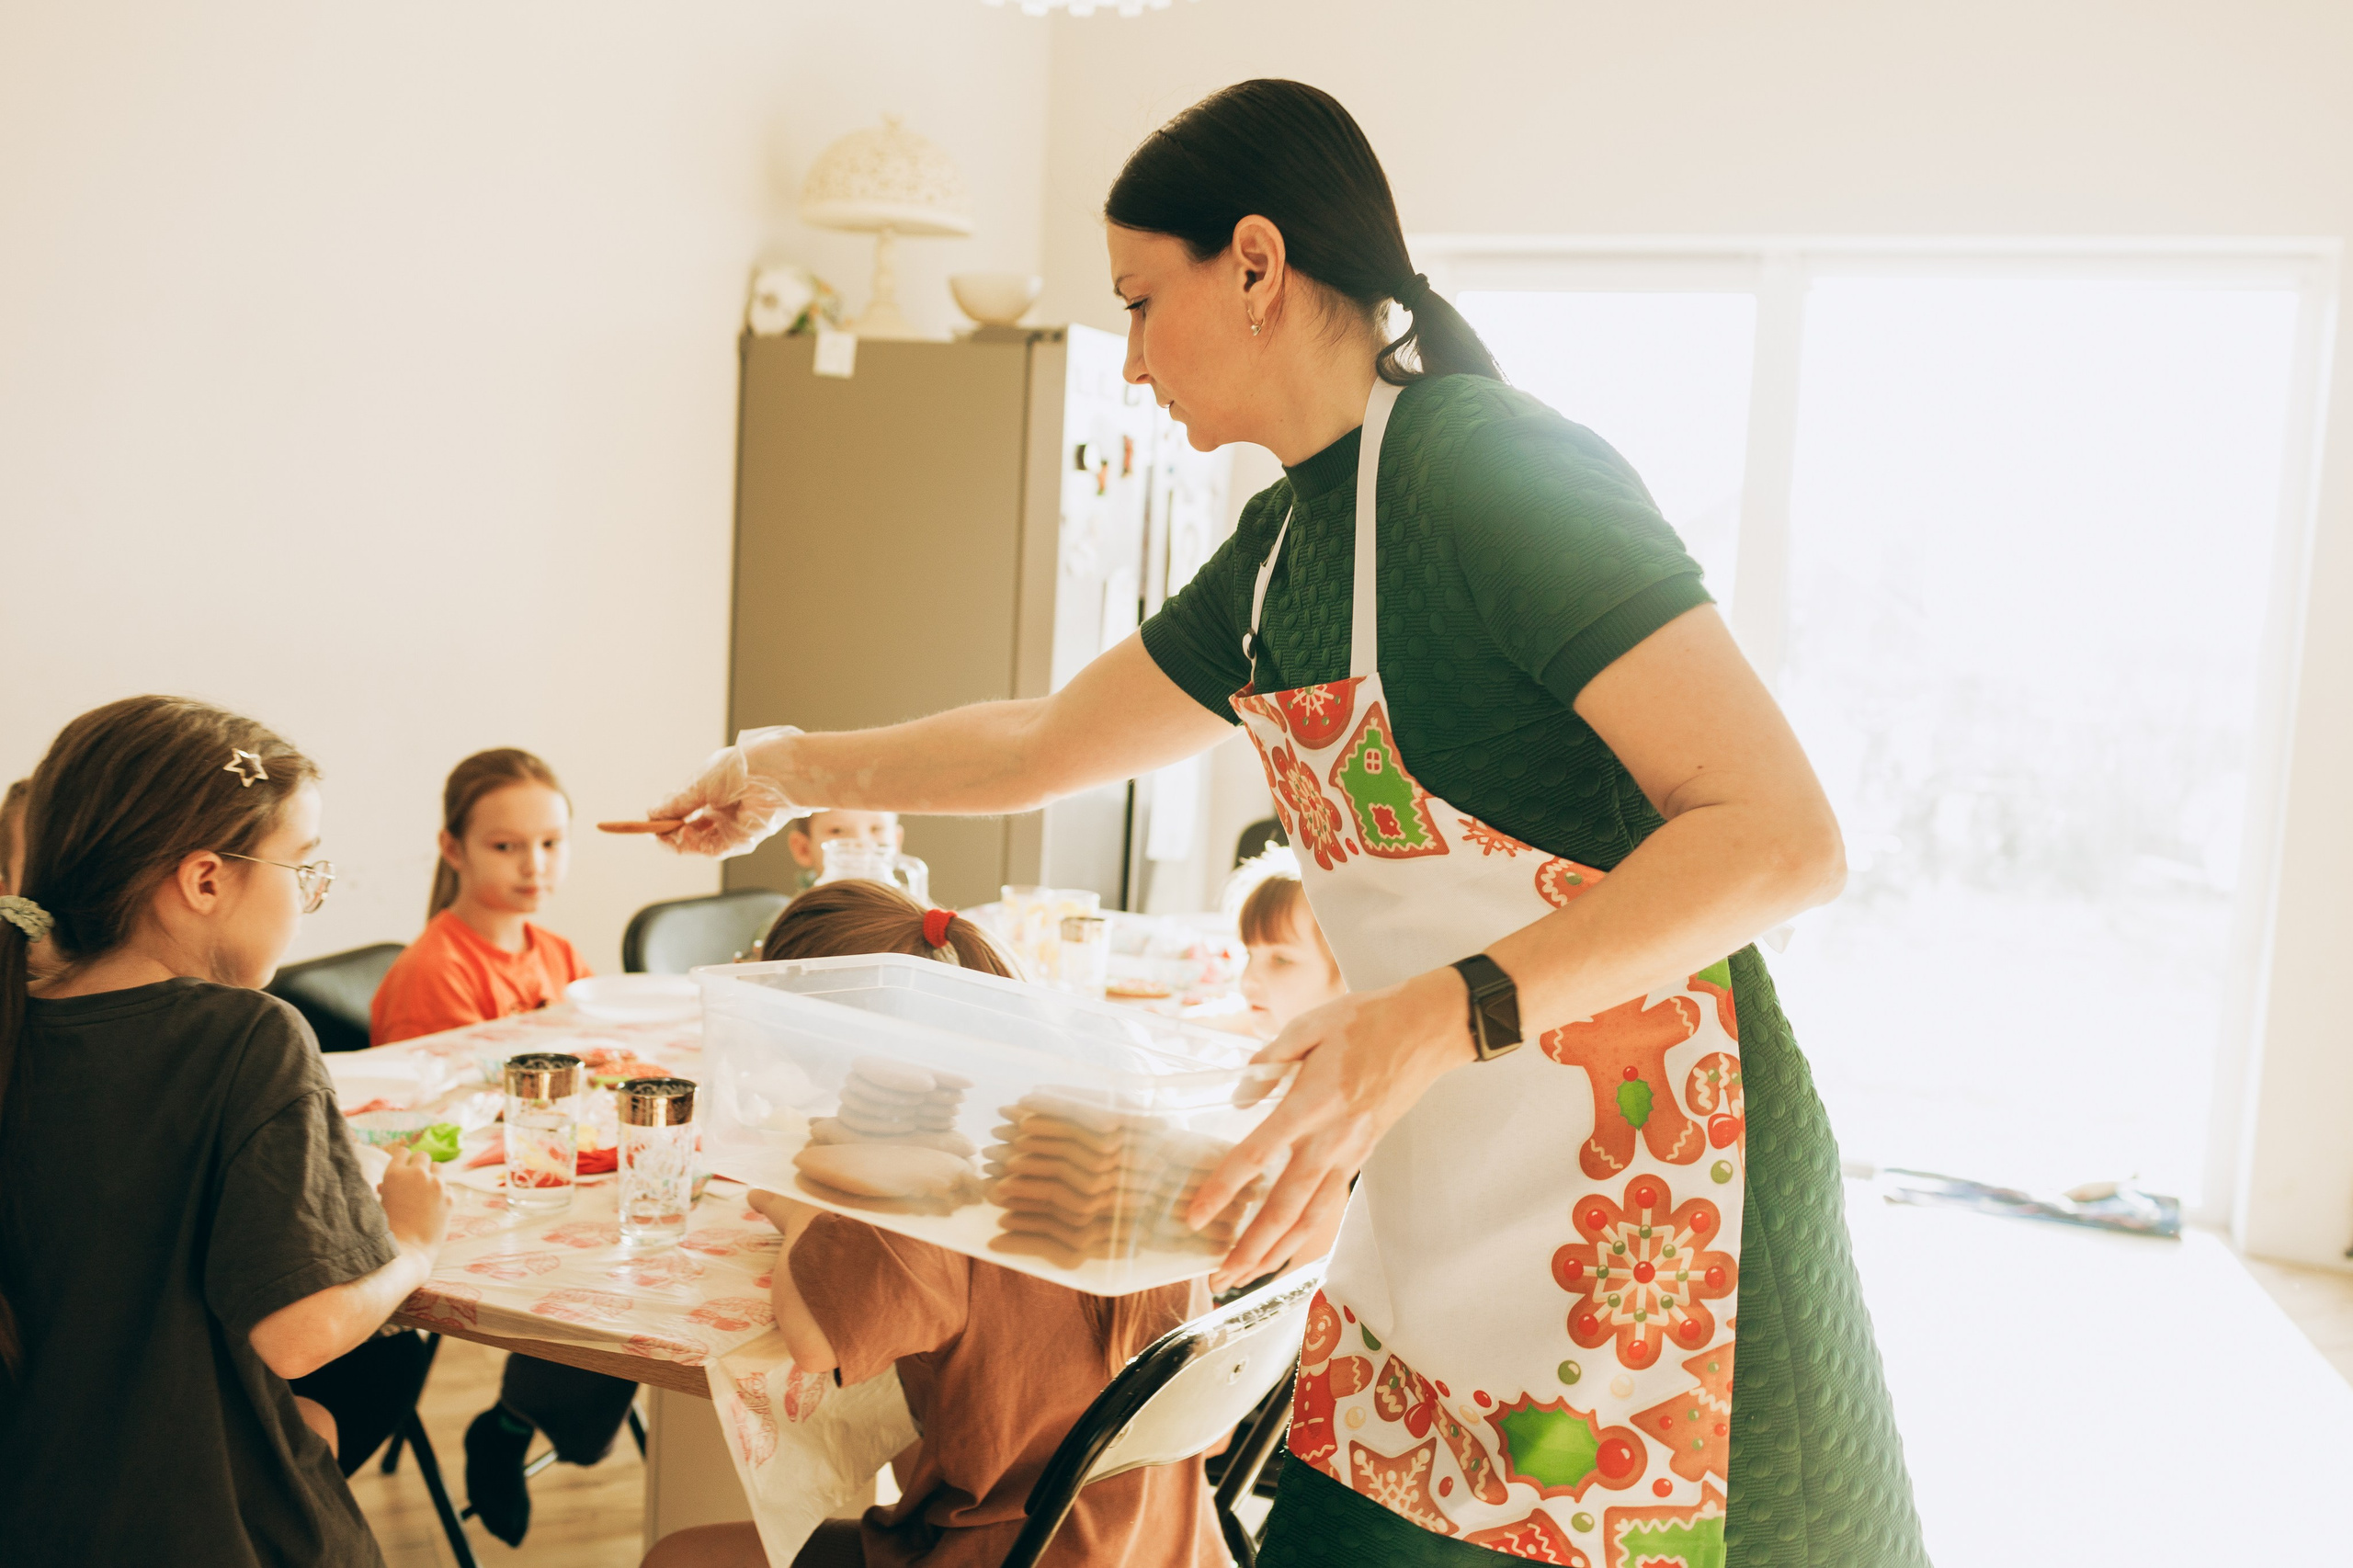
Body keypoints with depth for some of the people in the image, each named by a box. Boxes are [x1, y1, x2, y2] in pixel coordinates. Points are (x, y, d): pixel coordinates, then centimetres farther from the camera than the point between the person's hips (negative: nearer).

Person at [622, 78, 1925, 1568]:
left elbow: (1785, 833, -21)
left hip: (1638, 1193, -7)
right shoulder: (1281, 544, 10)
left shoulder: (1499, 466, -16)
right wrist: (795, 770, 32)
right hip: (1438, 1212, 8)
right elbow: (1049, 741, 23)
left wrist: (1446, 1016, -31)